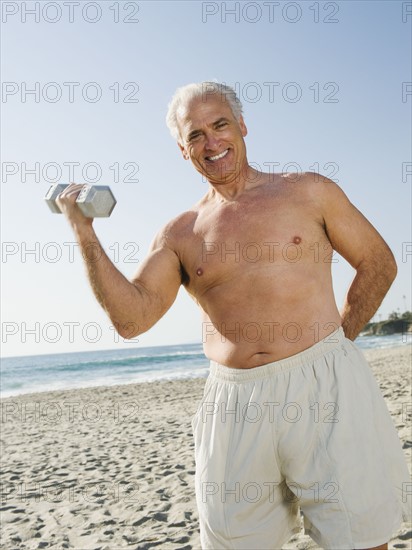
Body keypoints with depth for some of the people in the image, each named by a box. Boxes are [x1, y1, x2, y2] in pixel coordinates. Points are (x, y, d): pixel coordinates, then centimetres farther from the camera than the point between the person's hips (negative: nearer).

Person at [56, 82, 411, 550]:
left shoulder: (308, 192, 6)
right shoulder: (178, 236, 9)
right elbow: (131, 318, -2)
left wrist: (337, 341, 7)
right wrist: (85, 235, -7)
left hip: (324, 388, -1)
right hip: (234, 405, 2)